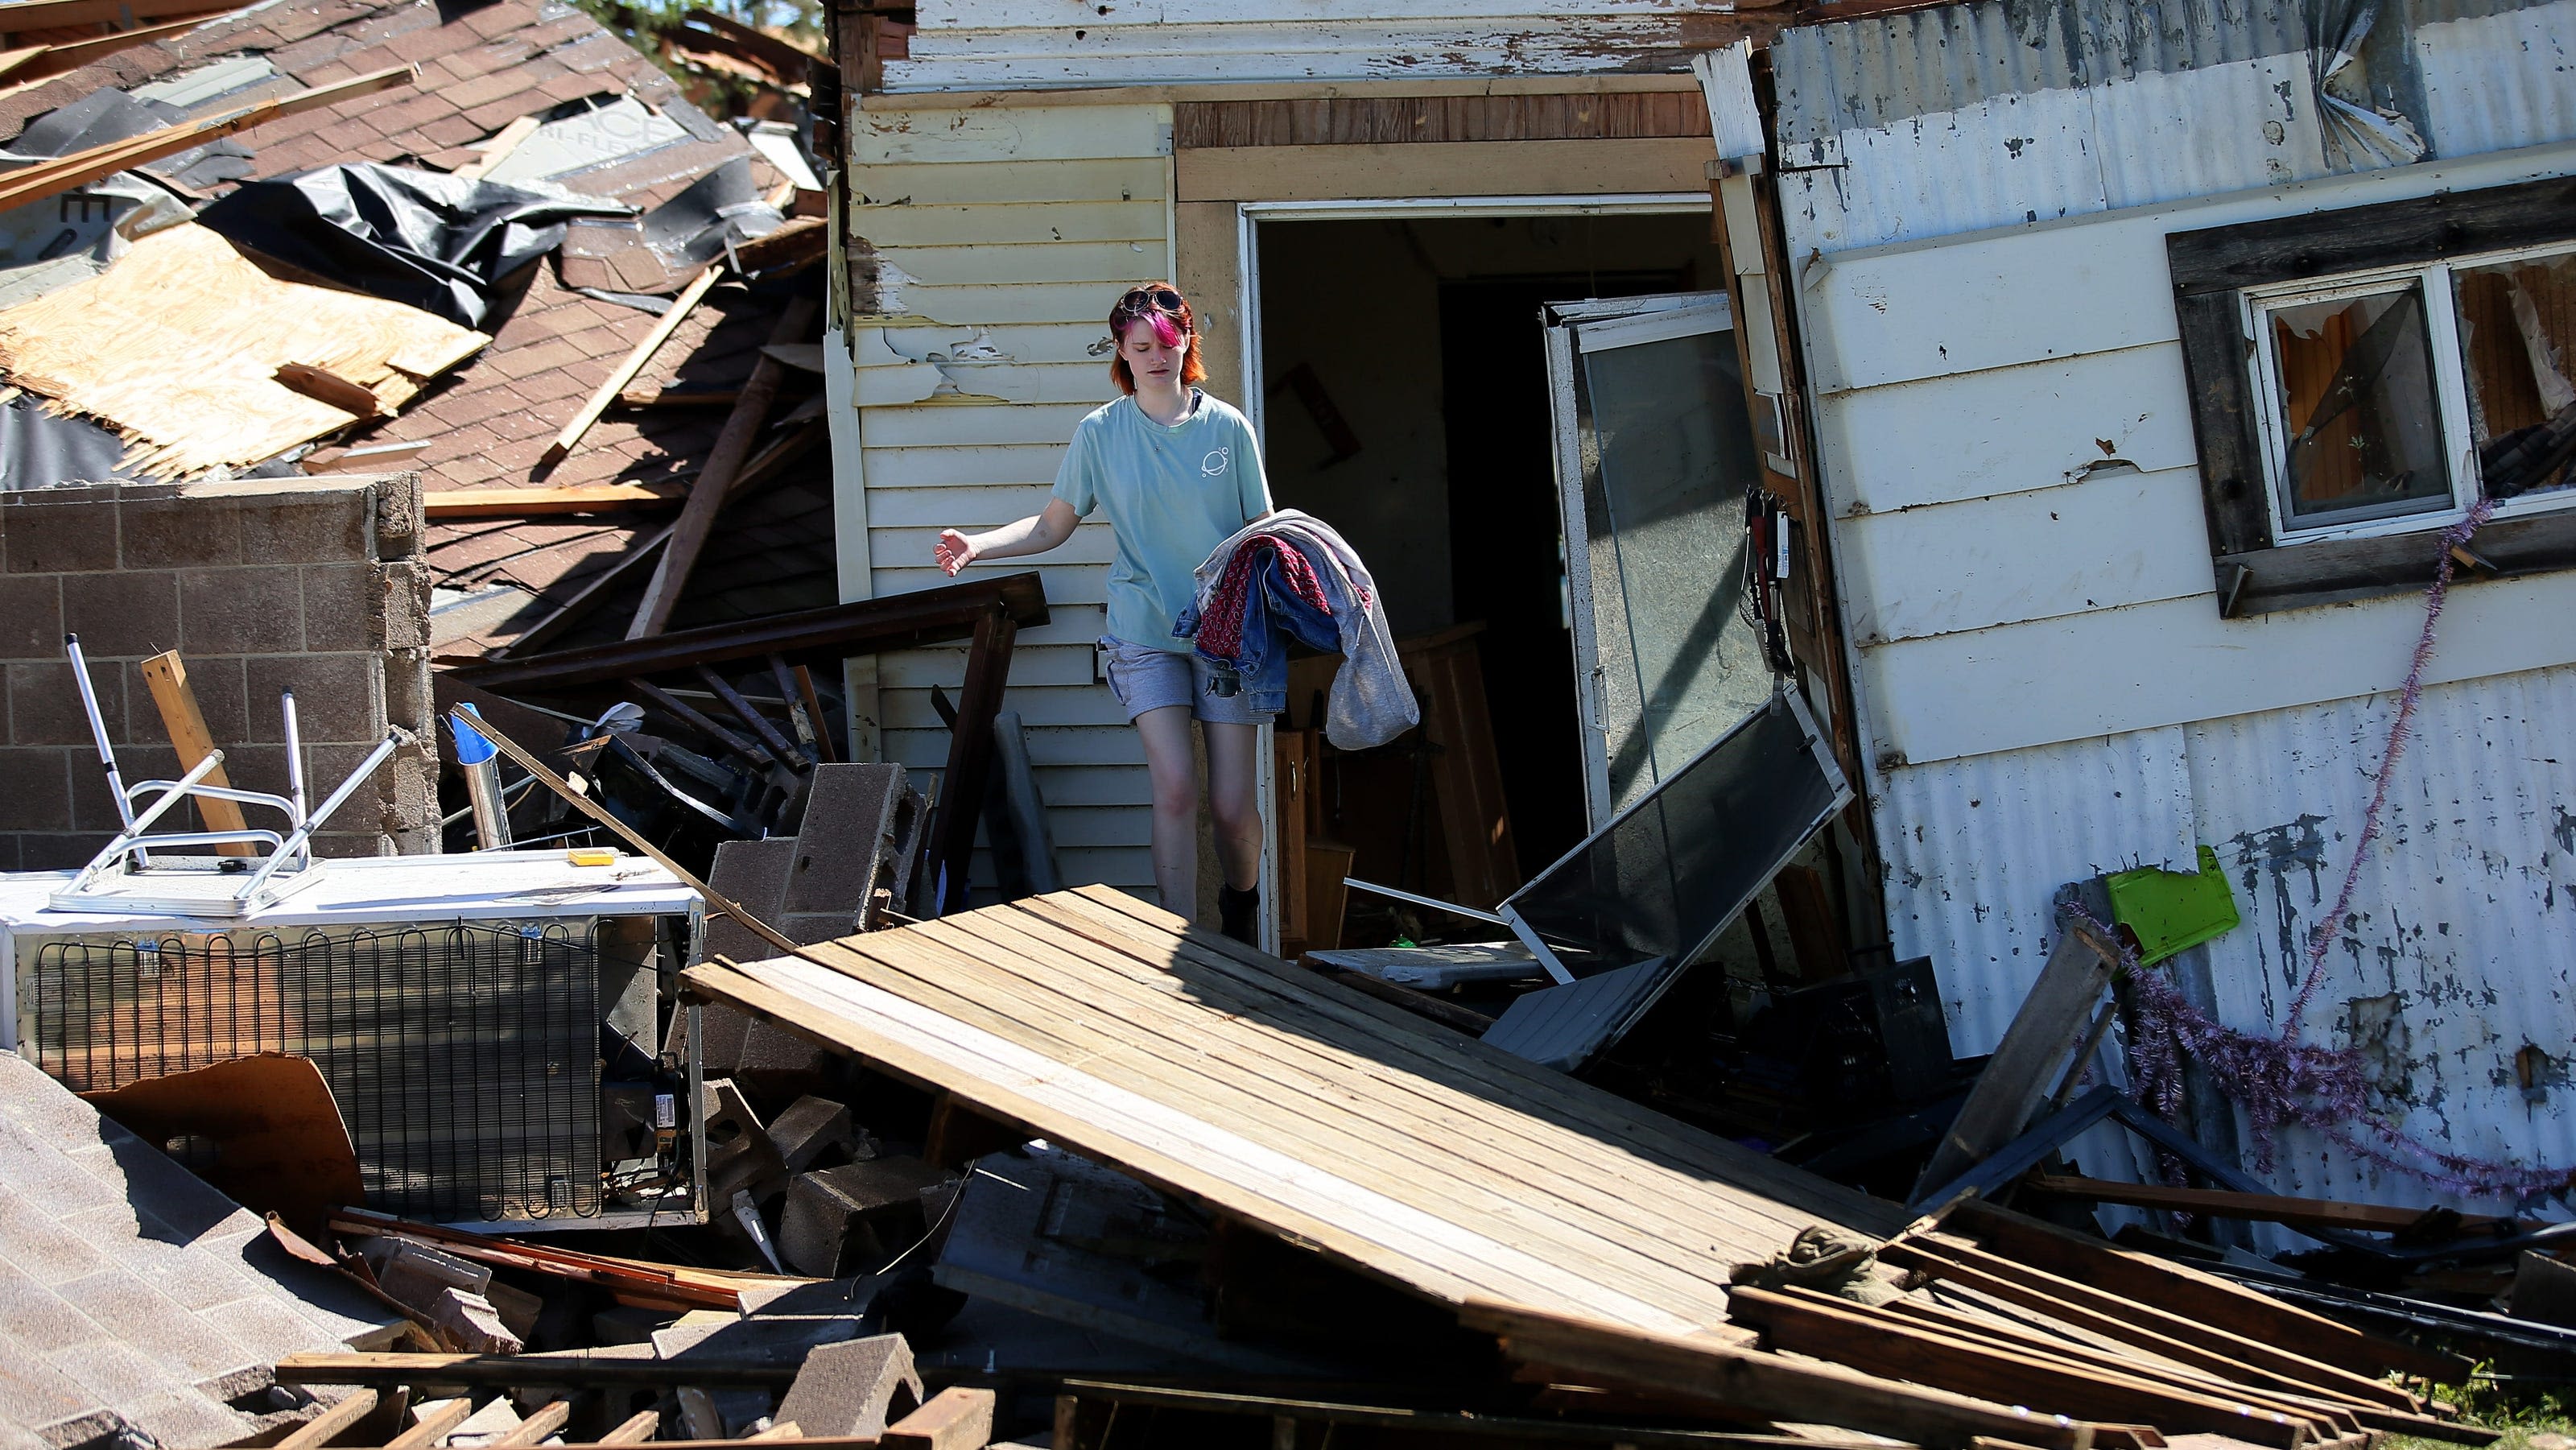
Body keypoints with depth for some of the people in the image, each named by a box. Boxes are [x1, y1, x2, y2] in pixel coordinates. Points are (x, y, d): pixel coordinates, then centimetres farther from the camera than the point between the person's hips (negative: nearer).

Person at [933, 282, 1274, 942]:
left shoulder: (1227, 427, 2)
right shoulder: (1100, 432, 3)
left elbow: (1264, 531, 6)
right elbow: (1051, 526, 7)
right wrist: (979, 545, -10)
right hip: (1146, 633, 0)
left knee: (1232, 803, -2)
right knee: (1174, 787, -17)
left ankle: (1240, 905, 29)